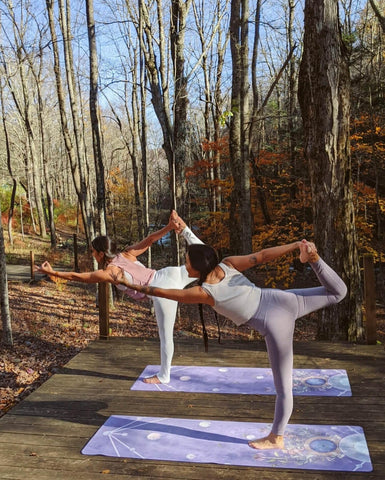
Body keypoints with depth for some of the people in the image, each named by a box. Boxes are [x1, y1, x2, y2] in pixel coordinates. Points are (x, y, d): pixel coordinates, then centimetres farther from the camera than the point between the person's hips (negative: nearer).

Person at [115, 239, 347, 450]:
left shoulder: (203, 293, -9)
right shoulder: (228, 264, 2)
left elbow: (163, 292, 0)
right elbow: (262, 255, -6)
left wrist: (132, 285, 10)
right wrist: (296, 245, -6)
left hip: (275, 325, -5)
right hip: (283, 300, 5)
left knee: (283, 386, 9)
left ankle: (276, 437, 26)